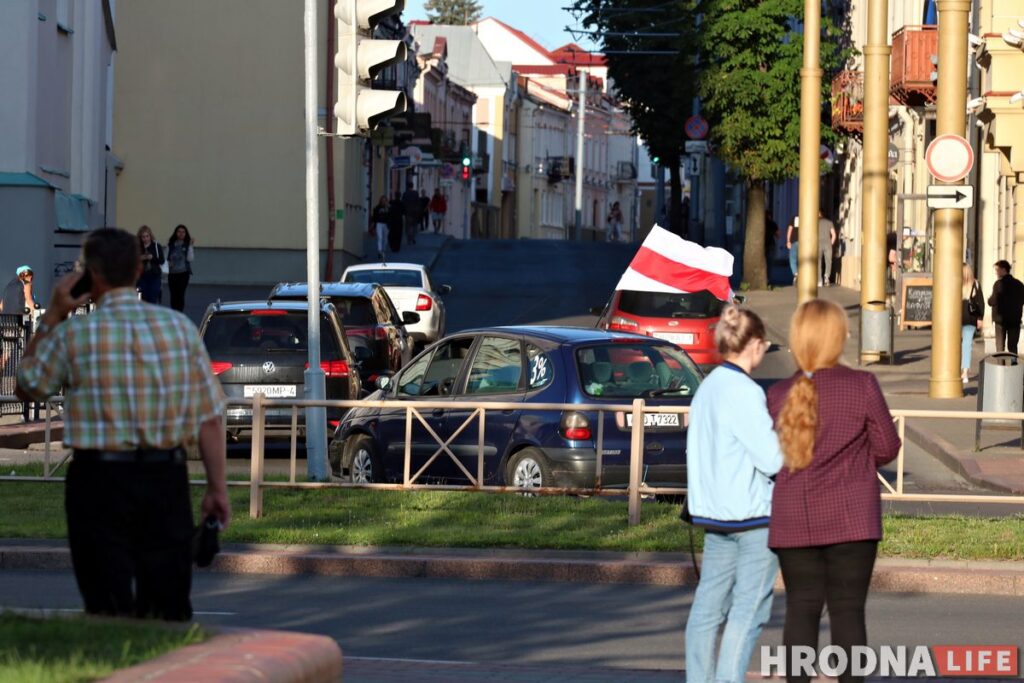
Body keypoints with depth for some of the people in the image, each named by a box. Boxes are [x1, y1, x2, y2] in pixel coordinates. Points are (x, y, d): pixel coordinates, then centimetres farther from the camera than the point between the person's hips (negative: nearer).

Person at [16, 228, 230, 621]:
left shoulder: (74, 333, -7)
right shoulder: (179, 327, 2)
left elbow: (28, 386, 11)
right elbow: (210, 418, 2)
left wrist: (51, 316, 11)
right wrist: (217, 488, 9)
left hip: (99, 481, -3)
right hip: (167, 478, 3)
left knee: (110, 613, 2)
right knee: (169, 609, 10)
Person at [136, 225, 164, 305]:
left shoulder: (157, 246, 0)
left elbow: (162, 261, -2)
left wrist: (152, 258, -18)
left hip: (154, 277, -1)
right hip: (141, 277, 1)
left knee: (153, 300, -3)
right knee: (142, 299, 0)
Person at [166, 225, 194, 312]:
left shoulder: (188, 245, -1)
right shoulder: (171, 244, 5)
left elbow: (190, 258, -9)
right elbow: (167, 258, 11)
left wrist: (191, 246, -16)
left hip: (183, 273, -2)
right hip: (172, 272, 2)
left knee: (180, 294, -7)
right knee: (173, 294, 3)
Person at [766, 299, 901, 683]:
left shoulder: (778, 396, 0)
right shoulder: (862, 387, -8)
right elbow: (887, 447, -2)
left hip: (794, 522, 2)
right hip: (850, 520, -2)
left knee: (801, 610, 8)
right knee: (847, 612, 0)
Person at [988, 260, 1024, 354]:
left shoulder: (999, 283, -12)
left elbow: (993, 301, -17)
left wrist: (989, 299, 3)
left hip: (1001, 319, -5)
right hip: (1015, 319, 5)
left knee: (1000, 346, 1)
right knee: (1013, 346, 10)